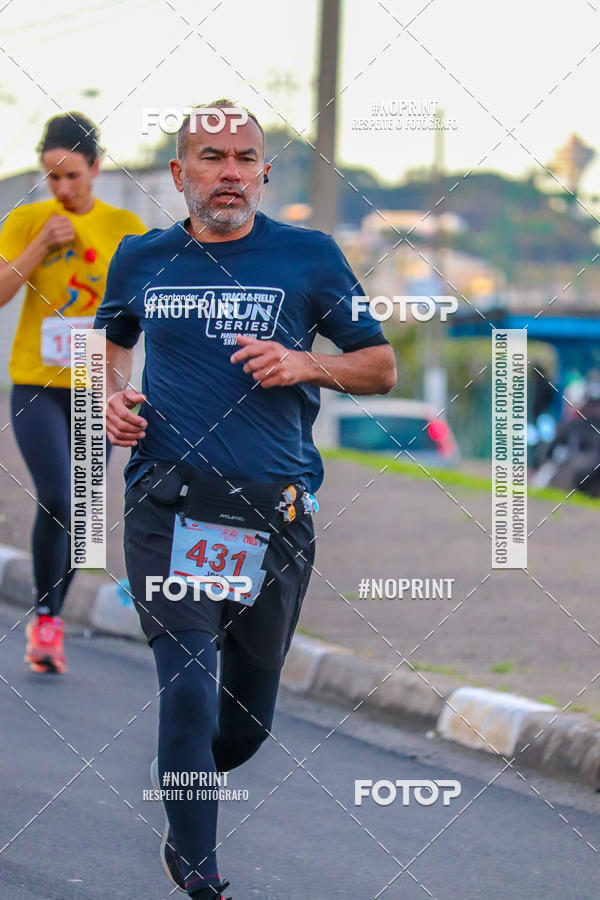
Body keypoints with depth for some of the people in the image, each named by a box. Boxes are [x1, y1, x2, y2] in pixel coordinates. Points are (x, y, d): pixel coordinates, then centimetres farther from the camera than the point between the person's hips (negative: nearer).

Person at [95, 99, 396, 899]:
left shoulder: (309, 256, 1)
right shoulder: (142, 259, 7)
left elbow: (381, 367, 7)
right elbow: (115, 339, 27)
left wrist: (306, 364, -11)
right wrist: (114, 397, 7)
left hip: (274, 510, 1)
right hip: (167, 504, -1)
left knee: (249, 712, 12)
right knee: (189, 688, -14)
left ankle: (184, 785, 43)